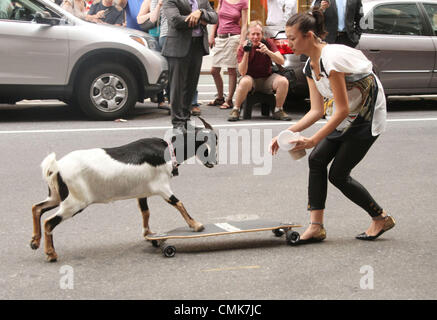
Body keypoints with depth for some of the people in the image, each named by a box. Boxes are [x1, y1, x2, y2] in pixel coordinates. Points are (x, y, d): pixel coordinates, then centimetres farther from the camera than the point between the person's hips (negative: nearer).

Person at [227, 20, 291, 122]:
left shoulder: (268, 43, -4)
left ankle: (278, 111, -7)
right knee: (245, 81, -37)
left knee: (283, 81, -27)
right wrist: (246, 53, -29)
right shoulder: (243, 48, -8)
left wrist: (268, 52, -31)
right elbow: (242, 72, -17)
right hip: (251, 78, -2)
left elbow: (281, 62, -14)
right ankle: (236, 110, -18)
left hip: (267, 78, 2)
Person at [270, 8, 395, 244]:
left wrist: (313, 140, -26)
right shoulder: (310, 66, 2)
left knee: (338, 174, -6)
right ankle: (316, 226, -1)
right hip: (347, 118, 9)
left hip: (368, 116, -9)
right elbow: (317, 110, 2)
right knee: (317, 160, -4)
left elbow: (342, 110, -26)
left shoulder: (331, 59, -27)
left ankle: (381, 218, 12)